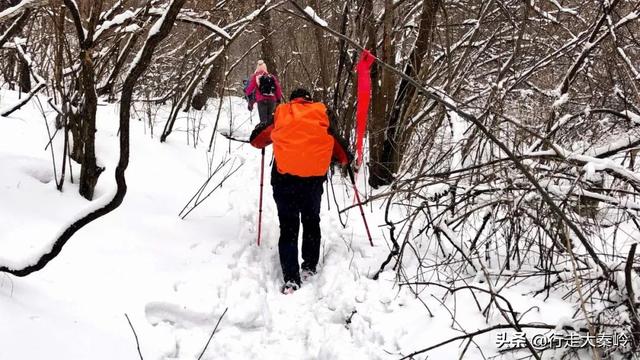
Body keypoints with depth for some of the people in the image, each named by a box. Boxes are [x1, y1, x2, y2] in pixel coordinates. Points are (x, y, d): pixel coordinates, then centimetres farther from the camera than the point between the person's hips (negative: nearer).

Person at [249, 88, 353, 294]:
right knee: (311, 221, 22)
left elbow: (256, 140, 19)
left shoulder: (280, 115, 12)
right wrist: (347, 159, 38)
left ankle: (291, 278, -5)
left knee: (288, 227, 4)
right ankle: (309, 267, 23)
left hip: (285, 176, 0)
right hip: (314, 177, 1)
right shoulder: (321, 115, 12)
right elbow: (338, 144, 16)